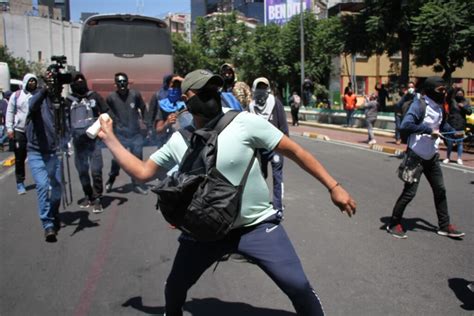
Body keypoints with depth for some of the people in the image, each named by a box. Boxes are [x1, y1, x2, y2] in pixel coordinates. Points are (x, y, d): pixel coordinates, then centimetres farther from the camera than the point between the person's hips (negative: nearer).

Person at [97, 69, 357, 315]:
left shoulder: (245, 122, -16)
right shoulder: (178, 141, -2)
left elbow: (294, 151, -12)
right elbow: (142, 172, 5)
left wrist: (333, 187, -13)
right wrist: (110, 138, 3)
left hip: (257, 225, -3)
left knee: (298, 286, -10)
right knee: (174, 288, 16)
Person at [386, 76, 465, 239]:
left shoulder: (439, 107, 5)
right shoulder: (419, 105, -19)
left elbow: (443, 125, 21)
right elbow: (405, 125, -32)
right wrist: (429, 130, -27)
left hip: (431, 157, 9)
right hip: (416, 157, -8)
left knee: (440, 190, 15)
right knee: (409, 192, -3)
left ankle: (444, 225, 30)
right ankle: (394, 224, 14)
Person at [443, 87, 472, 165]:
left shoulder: (465, 102, 7)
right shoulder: (452, 100, 0)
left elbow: (470, 112, 2)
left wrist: (463, 106, -13)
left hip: (460, 126, 2)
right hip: (451, 125, -2)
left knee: (460, 143, 7)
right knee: (449, 142, 6)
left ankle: (459, 158, 15)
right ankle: (447, 157, 18)